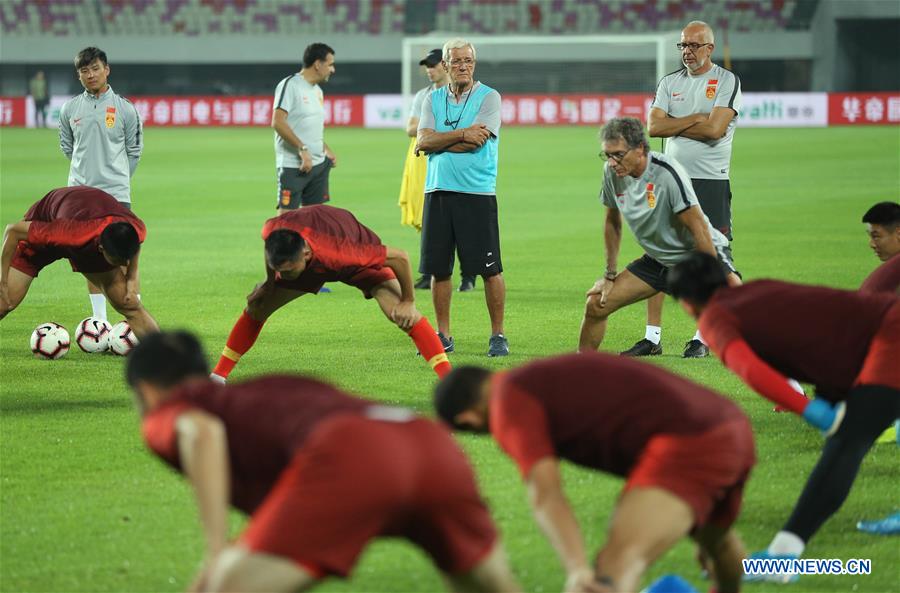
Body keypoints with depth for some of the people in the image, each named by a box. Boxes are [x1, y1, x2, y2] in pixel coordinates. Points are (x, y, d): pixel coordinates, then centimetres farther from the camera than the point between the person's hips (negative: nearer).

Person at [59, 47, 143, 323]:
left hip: (116, 192, -3)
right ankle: (99, 319, 13)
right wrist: (85, 171, 12)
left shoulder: (124, 108, -2)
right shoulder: (69, 108, 4)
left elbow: (134, 150, 6)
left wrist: (118, 177, 7)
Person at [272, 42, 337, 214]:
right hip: (293, 166, -8)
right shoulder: (290, 85, -10)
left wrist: (326, 150, 11)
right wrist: (302, 149, -23)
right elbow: (278, 122, -19)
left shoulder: (317, 91, 17)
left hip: (318, 164, 8)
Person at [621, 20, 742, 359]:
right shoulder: (669, 83, 14)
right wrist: (695, 119, -8)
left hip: (711, 182, -4)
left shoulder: (727, 81, 0)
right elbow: (654, 127, 0)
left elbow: (715, 129, -14)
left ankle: (702, 339, 3)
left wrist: (673, 125, -4)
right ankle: (652, 338, 5)